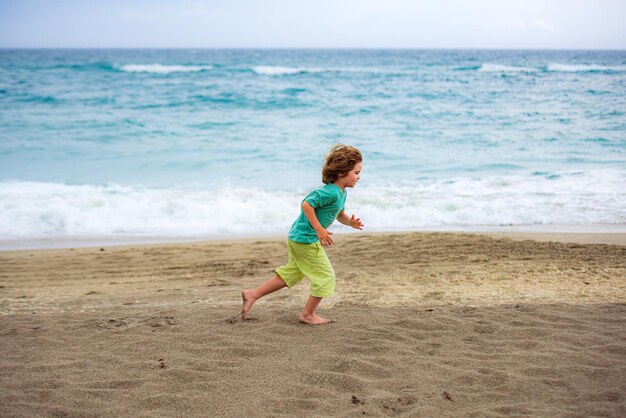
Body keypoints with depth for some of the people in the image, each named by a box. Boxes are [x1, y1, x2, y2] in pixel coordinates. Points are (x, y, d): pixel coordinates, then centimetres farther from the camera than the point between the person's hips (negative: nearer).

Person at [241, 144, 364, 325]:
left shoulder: (341, 192, 9)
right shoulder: (331, 192, -23)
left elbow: (340, 214, 22)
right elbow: (307, 205, -28)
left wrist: (350, 222, 1)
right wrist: (319, 230, -26)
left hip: (298, 237, 10)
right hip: (306, 239, -10)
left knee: (290, 273, 19)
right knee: (325, 276, 2)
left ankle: (253, 294, 20)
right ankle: (308, 314, 15)